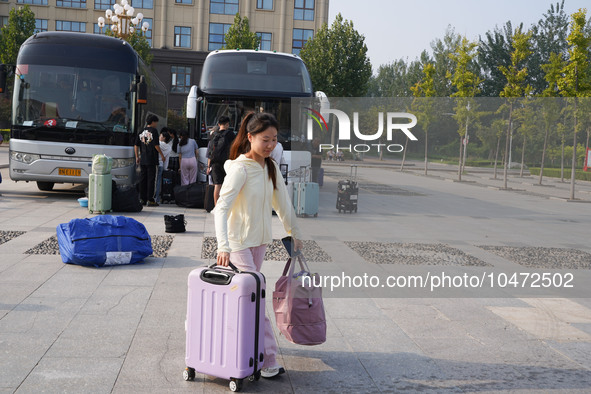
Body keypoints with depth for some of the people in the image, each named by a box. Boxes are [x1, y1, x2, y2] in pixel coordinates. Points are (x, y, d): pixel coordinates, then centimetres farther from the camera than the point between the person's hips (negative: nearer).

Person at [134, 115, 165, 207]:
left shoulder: (142, 131, 12)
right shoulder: (154, 131, -7)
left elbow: (136, 145, 11)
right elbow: (156, 145, -12)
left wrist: (137, 157, 18)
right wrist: (162, 155, -2)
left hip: (142, 160, 6)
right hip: (152, 160, -6)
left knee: (143, 179, 10)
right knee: (151, 179, -3)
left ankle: (142, 199, 13)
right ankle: (150, 200, -3)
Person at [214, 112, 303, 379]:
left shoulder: (271, 167, 6)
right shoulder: (240, 169, -18)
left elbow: (282, 202, 16)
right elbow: (221, 208, -26)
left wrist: (294, 234, 21)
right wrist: (223, 245, -37)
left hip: (260, 240, 7)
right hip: (239, 242, -7)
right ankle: (268, 361, -4)